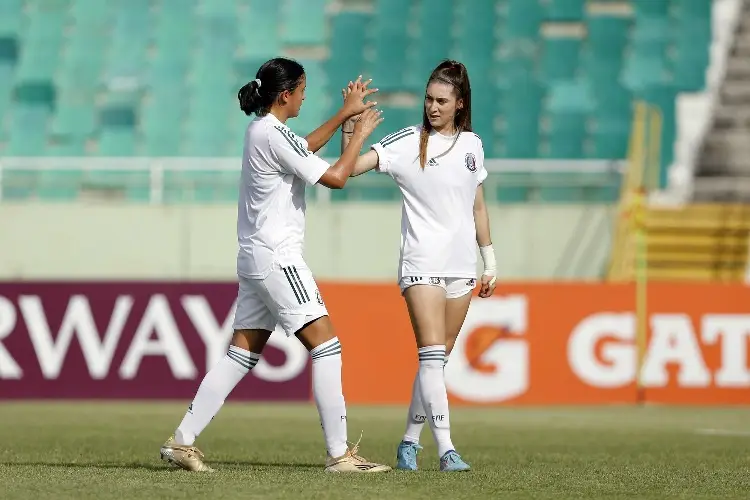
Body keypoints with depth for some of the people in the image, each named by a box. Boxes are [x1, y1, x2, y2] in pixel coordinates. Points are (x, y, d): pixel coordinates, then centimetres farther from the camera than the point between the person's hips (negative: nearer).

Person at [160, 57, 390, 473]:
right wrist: (360, 134, -2)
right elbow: (335, 177, -15)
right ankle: (339, 454, -11)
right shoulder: (274, 135, -15)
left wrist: (345, 114, 29)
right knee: (325, 346, -9)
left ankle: (183, 441, 8)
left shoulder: (261, 130, 13)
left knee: (242, 354, 10)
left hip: (256, 259, 10)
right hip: (277, 258, -10)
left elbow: (305, 148, 33)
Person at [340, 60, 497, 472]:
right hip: (421, 265, -5)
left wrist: (490, 261, 19)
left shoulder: (472, 145, 10)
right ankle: (446, 449, -19)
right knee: (432, 356, -14)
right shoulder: (407, 143, -4)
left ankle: (410, 441, 17)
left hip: (461, 268, 5)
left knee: (437, 361, 7)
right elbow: (351, 167, -15)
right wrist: (350, 121, -26)